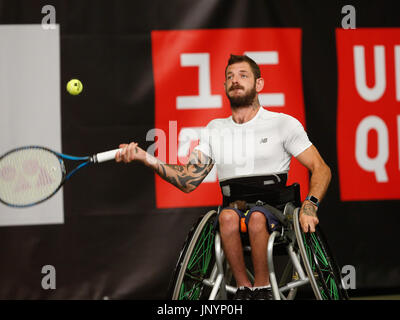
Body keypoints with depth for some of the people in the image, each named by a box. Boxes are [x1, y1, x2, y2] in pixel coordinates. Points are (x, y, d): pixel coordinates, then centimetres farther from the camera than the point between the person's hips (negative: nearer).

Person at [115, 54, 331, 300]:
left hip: (274, 211, -2)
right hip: (235, 207, 2)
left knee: (257, 217, -37)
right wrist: (144, 157, -1)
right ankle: (243, 288, -19)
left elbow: (321, 169, 2)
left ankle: (262, 287, -19)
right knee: (228, 216, -34)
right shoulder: (216, 129, 16)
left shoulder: (284, 124, 6)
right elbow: (188, 181, 11)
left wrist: (310, 204, -18)